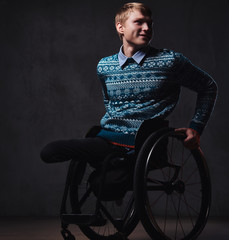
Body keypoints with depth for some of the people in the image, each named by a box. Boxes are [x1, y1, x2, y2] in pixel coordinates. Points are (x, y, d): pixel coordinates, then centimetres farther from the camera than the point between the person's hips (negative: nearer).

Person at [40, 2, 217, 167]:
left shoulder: (170, 61, 0)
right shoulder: (104, 66, 13)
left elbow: (209, 87, 12)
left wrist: (196, 128, 6)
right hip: (106, 140, 5)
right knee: (48, 152, -17)